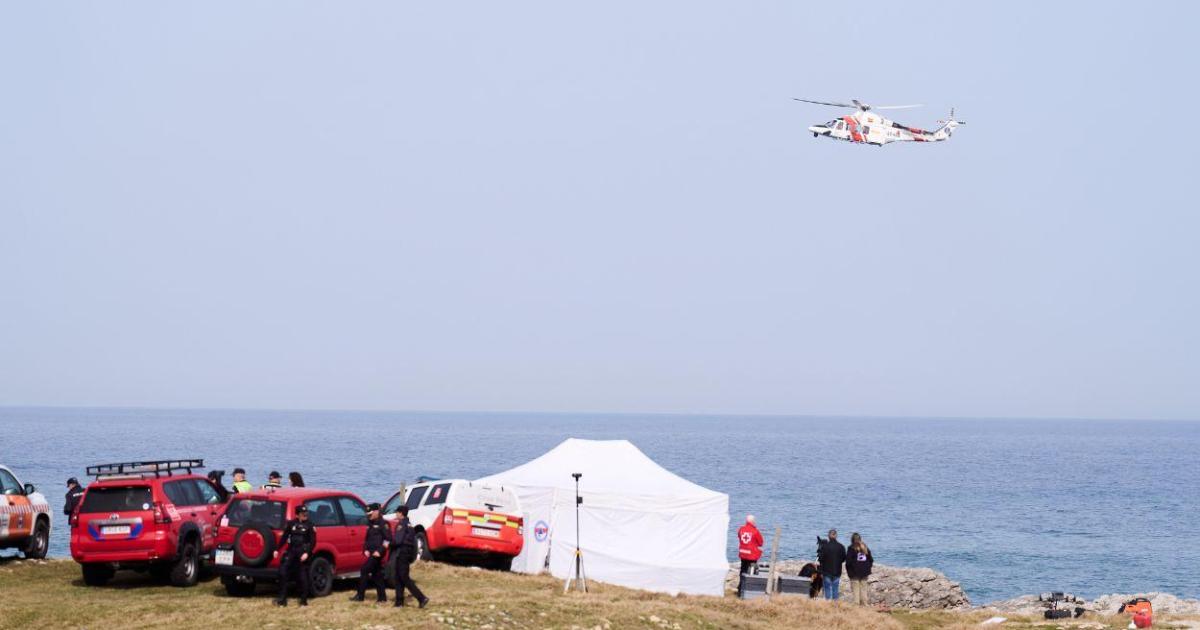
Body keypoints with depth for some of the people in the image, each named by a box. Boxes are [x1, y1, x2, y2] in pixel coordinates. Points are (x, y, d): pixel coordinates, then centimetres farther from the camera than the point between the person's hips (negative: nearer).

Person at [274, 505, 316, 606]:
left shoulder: (309, 526, 1)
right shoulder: (291, 524, 8)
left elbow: (313, 541, -2)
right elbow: (284, 538, 13)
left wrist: (307, 553, -14)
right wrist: (278, 550, 8)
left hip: (303, 553, -3)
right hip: (291, 552, 3)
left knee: (303, 577, -2)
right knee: (283, 573, -4)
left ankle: (304, 600, 8)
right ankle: (282, 599, 2)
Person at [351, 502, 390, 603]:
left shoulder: (383, 523, -10)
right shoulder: (371, 524, 17)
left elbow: (388, 539, -15)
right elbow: (367, 538, 23)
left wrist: (380, 551, -19)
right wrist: (366, 550, 7)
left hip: (378, 553, -9)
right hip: (372, 553, 9)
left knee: (364, 570, -12)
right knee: (376, 574, 10)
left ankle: (360, 595, -9)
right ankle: (382, 597, 16)